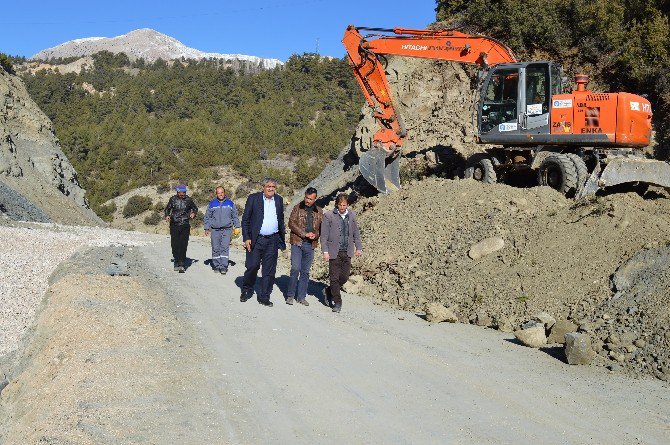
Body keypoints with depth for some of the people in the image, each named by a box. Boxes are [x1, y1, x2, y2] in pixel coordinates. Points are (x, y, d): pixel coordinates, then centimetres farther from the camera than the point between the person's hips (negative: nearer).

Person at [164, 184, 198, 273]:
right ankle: (177, 262, 17)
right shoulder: (173, 199, 3)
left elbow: (195, 208, 17)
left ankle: (181, 264, -9)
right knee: (175, 245, 2)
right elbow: (167, 209, 18)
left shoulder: (188, 200, 2)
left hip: (185, 226, -1)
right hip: (174, 225, 1)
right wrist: (167, 215, -1)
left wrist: (193, 213, -3)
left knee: (183, 245, -9)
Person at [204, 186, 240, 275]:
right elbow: (207, 217, 11)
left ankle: (224, 267, -11)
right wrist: (206, 228, 6)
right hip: (215, 230, 1)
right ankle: (216, 266, 13)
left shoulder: (230, 203, 8)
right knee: (215, 249, 3)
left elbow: (235, 216, 14)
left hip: (227, 229, -1)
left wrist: (237, 226, 6)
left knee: (225, 247, -10)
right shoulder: (212, 204, 7)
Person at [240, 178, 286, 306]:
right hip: (256, 240, -3)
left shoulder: (279, 200, 10)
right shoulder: (253, 198, -2)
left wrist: (282, 238, 13)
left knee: (269, 270, 4)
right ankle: (246, 291, 19)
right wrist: (246, 238, -9)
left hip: (272, 240, 3)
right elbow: (245, 220, -2)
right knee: (252, 266, -3)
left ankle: (264, 296, 13)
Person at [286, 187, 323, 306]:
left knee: (305, 271, 7)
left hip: (310, 244, 3)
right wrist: (304, 234, -13)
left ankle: (301, 297, 15)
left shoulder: (319, 211, 9)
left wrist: (315, 235, -7)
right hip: (297, 242, -3)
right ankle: (290, 295, 2)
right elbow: (291, 223, -6)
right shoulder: (297, 208, 1)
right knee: (295, 268, -11)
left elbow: (322, 227, 14)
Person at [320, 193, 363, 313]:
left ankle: (329, 291, 31)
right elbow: (324, 235, -4)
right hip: (334, 252, -4)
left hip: (347, 252, 4)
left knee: (345, 277, 5)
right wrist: (325, 251, -11)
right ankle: (337, 303, 10)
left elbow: (356, 233, 15)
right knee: (335, 278, 0)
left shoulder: (352, 215, 8)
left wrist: (359, 248, 5)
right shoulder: (328, 216, -4)